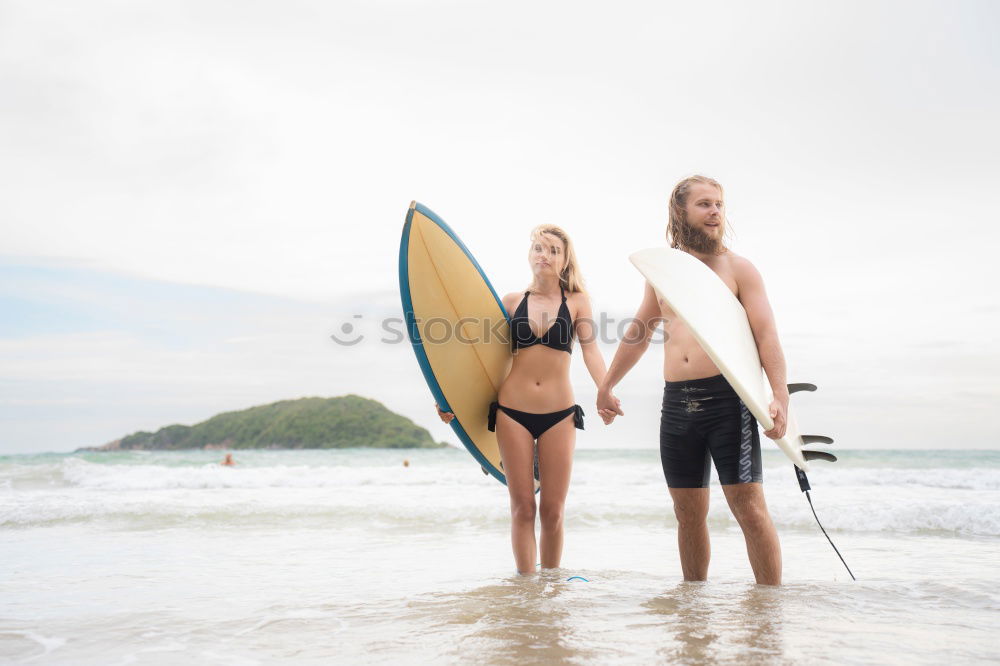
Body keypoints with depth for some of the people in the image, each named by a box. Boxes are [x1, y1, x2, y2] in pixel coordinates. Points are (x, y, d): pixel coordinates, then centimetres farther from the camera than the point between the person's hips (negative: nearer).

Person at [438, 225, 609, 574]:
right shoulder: (512, 302, 7)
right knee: (522, 508, 3)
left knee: (552, 510, 4)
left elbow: (591, 351, -6)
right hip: (512, 411, 1)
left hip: (559, 413, 0)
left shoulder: (577, 302, 4)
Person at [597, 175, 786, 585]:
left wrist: (780, 397, -20)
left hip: (728, 399, -4)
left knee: (749, 508, -7)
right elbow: (638, 333, 26)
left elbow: (767, 336, -6)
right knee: (689, 515, 10)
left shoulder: (737, 267, 4)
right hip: (677, 402, 4)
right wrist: (606, 386, 30)